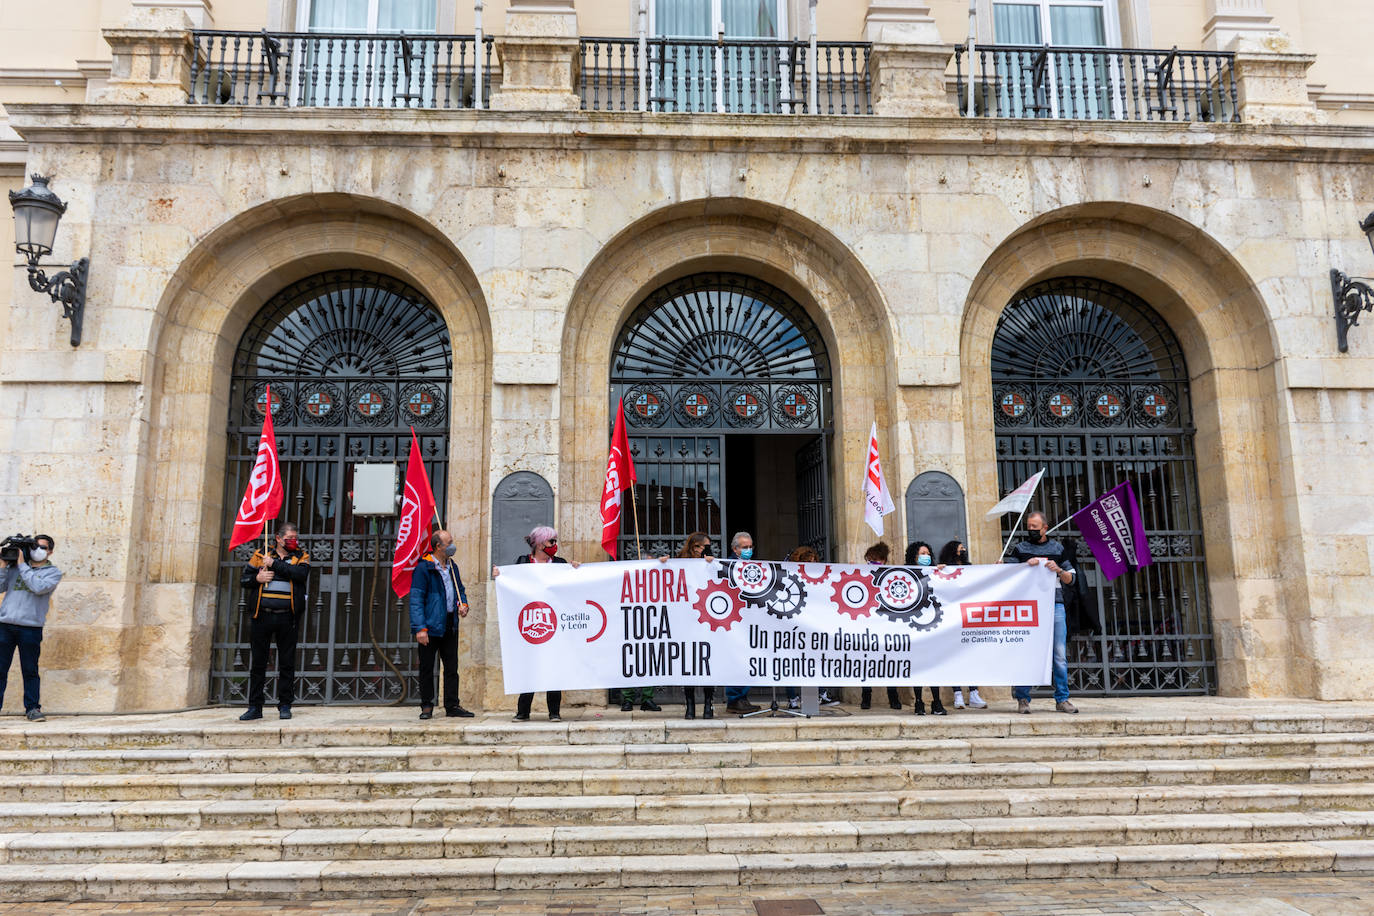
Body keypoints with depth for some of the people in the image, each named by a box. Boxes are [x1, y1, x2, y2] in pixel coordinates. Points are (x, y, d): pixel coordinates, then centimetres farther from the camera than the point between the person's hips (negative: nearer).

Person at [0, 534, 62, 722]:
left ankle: (32, 708, 7)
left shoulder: (53, 572, 8)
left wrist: (22, 565, -6)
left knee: (30, 671, 2)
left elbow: (39, 587, -11)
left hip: (31, 627, -2)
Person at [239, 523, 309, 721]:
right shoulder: (261, 555, 11)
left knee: (287, 664, 3)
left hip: (287, 618, -1)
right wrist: (257, 578, -8)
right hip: (262, 617, 1)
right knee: (258, 664, 5)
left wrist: (274, 564, -11)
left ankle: (285, 705, 13)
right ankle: (255, 707, 13)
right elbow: (243, 579, 13)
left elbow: (301, 573, -13)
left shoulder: (301, 557, 8)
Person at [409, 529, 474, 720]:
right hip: (431, 626, -7)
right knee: (427, 668, 4)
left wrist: (463, 604, 2)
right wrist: (420, 628, -19)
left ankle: (452, 705, 17)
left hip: (450, 626, 7)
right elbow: (416, 599, -13)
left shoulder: (452, 566, 12)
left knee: (451, 667, 10)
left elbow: (460, 589, 24)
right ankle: (427, 706, 15)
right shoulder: (423, 568, -10)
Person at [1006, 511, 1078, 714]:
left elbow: (1071, 578, 13)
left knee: (1060, 655, 1)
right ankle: (1023, 699, 4)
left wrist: (1058, 570, -7)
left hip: (1055, 605, 2)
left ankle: (1062, 699, 8)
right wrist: (1026, 566, -11)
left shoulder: (1058, 548, 13)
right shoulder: (1019, 548, 9)